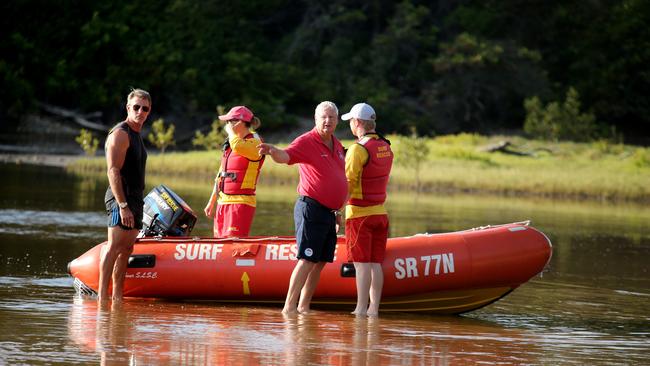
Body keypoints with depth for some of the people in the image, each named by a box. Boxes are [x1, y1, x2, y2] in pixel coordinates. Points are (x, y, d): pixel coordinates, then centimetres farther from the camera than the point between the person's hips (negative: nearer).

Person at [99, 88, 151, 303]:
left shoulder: (136, 135, 19)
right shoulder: (120, 134, -10)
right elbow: (113, 171, -18)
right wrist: (123, 205, -23)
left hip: (134, 200, 9)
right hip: (121, 199, -9)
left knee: (126, 249, 8)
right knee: (114, 247, -13)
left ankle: (117, 295, 11)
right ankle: (102, 295, -15)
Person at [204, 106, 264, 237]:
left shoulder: (254, 144, -8)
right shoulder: (229, 145, 18)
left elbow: (237, 147, -32)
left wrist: (231, 131, -11)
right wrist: (211, 202, 22)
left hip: (241, 202, -9)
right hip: (223, 202, 9)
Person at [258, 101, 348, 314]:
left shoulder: (337, 146, 16)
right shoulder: (307, 141, -7)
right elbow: (285, 156, -25)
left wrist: (337, 211, 23)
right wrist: (273, 151, -48)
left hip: (329, 213, 8)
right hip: (311, 210, -8)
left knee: (321, 262, 7)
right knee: (307, 260, -13)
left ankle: (304, 306, 12)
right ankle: (289, 307, -14)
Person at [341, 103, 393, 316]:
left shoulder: (359, 149, -14)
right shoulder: (386, 147, 10)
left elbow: (348, 185, -16)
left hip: (359, 213, -7)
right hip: (380, 211, 7)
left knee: (362, 264, -5)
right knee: (376, 263, 8)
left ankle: (361, 309, -5)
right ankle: (374, 308, 8)